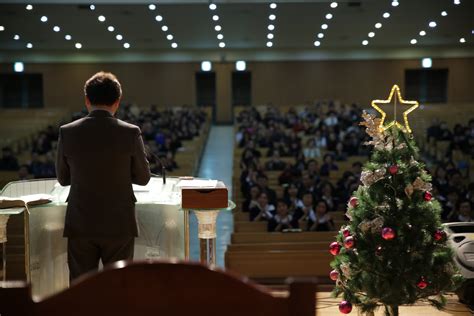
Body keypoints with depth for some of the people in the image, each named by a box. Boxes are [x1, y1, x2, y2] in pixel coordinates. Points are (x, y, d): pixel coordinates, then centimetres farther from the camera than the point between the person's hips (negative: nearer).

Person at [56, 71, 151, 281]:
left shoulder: (67, 132, -5)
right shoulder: (130, 133, -9)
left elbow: (63, 178, 6)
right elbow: (143, 178, 1)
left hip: (80, 225, 1)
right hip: (120, 225, -1)